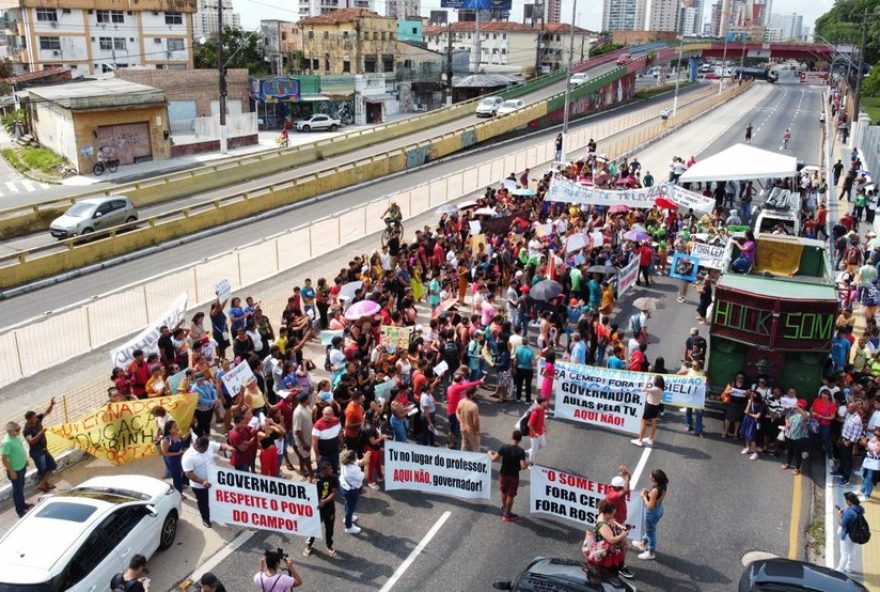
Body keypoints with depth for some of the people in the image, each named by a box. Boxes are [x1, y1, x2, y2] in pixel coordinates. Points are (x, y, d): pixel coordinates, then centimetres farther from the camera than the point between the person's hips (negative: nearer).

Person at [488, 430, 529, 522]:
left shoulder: (504, 447, -15)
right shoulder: (520, 451, -21)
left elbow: (494, 459, -12)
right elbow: (523, 466, -27)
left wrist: (490, 453, 8)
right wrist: (528, 463, -6)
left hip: (503, 474, 3)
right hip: (514, 476, -3)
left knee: (504, 492, 26)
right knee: (510, 495, 14)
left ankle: (504, 509, 48)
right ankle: (507, 515, 28)